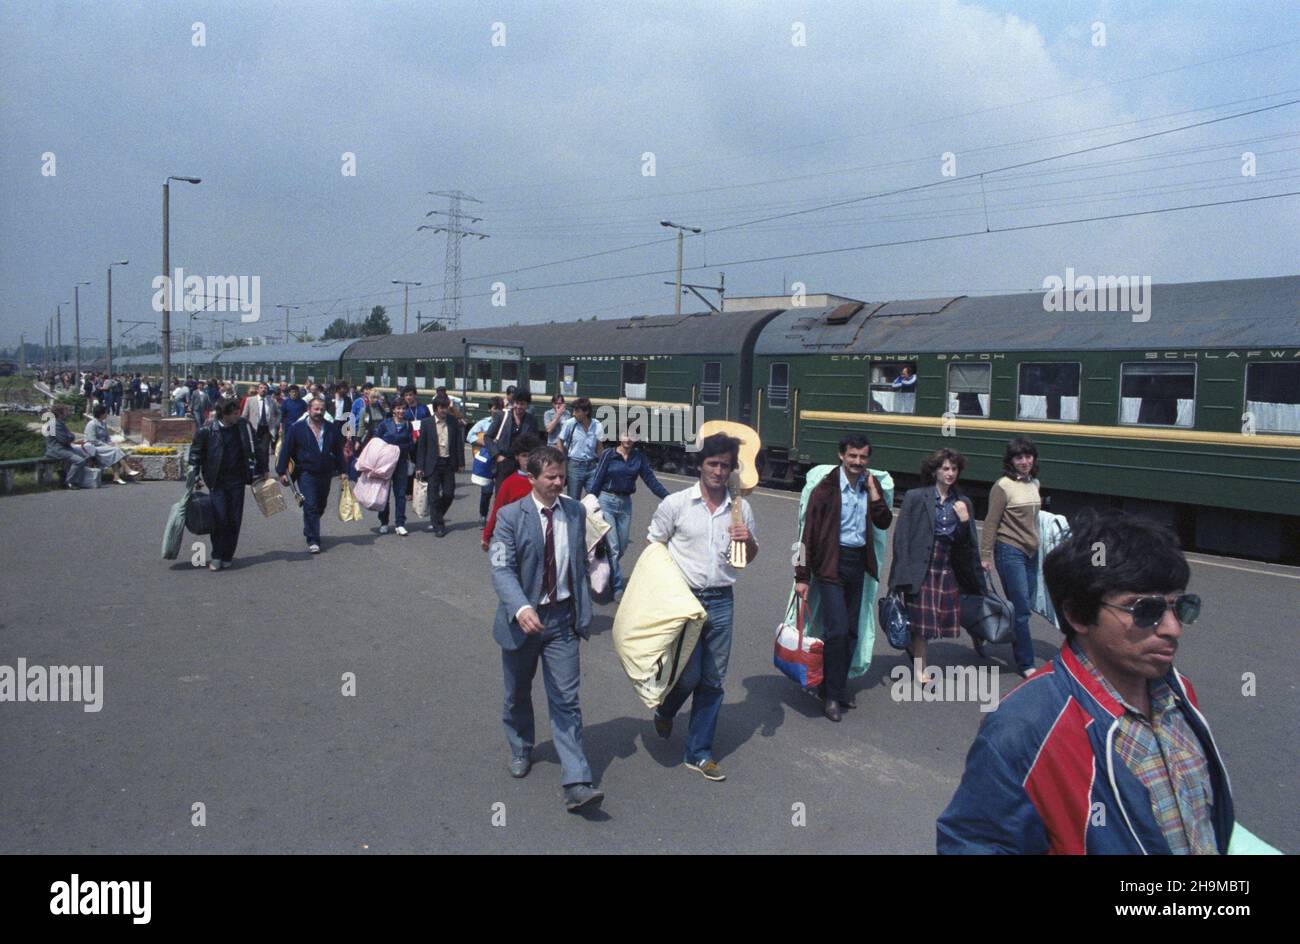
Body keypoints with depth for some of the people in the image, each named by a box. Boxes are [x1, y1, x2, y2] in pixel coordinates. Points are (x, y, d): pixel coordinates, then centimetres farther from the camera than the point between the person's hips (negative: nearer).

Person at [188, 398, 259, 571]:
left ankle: (227, 556, 15)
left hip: (237, 479, 2)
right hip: (217, 480, -2)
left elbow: (254, 450, 10)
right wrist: (195, 475, 2)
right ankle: (216, 557, 4)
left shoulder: (244, 427, -1)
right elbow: (195, 452, 4)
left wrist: (259, 472, 11)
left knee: (234, 519, 4)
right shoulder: (207, 430, -8)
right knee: (220, 518, -8)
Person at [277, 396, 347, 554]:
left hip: (325, 474, 4)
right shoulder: (297, 429, -4)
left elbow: (339, 451, 12)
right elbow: (286, 450, -3)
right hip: (306, 474, -4)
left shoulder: (332, 429, 6)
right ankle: (312, 541, -6)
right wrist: (282, 471, -7)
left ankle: (310, 531, 35)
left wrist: (342, 470, 9)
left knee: (320, 506, 13)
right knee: (310, 506, -10)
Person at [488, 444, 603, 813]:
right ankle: (520, 750, 46)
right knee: (518, 694, 19)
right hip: (523, 619, -1)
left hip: (562, 619, 2)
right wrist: (520, 608, -35)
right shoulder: (511, 516, -12)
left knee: (566, 701, -2)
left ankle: (576, 785, -2)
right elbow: (501, 569, -19)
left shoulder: (575, 512, 1)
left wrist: (584, 610, 8)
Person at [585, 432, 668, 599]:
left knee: (622, 547, 10)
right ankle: (617, 588, 0)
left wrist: (667, 497, -10)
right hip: (606, 502, -4)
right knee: (613, 547, -5)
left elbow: (650, 479, 0)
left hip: (626, 503, 4)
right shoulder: (608, 455, -6)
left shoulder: (639, 457, 3)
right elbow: (597, 479, -3)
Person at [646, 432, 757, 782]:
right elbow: (653, 548, 2)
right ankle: (665, 710, 33)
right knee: (689, 675, -2)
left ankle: (698, 753, 21)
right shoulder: (675, 503, -4)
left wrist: (749, 540, -6)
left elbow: (749, 557, 17)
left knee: (712, 681, 7)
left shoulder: (740, 508, 6)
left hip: (721, 601, 3)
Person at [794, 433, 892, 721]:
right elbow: (809, 532, -10)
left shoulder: (871, 485, 6)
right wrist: (802, 576, -10)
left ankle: (840, 686, 27)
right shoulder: (826, 488, -11)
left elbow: (884, 522, 1)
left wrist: (873, 491, -9)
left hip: (858, 562, 6)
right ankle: (832, 696, 4)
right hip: (831, 564, -6)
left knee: (851, 631, 12)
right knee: (837, 629, -10)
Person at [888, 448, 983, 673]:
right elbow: (901, 536, -5)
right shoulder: (915, 497, -4)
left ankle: (912, 647, 34)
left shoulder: (963, 502, 9)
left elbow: (970, 544, 10)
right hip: (921, 568, -4)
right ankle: (920, 672, 9)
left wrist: (965, 520, -9)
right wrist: (902, 575, -9)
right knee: (922, 622, -3)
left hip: (949, 568, 4)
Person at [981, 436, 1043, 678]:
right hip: (1010, 552, -7)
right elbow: (991, 523, -11)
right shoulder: (1003, 486, -11)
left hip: (1031, 553, 7)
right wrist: (985, 556, -12)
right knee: (1021, 609, -4)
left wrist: (1038, 545, 18)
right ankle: (1026, 663, 6)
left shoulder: (1034, 484, 9)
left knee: (1025, 606, 11)